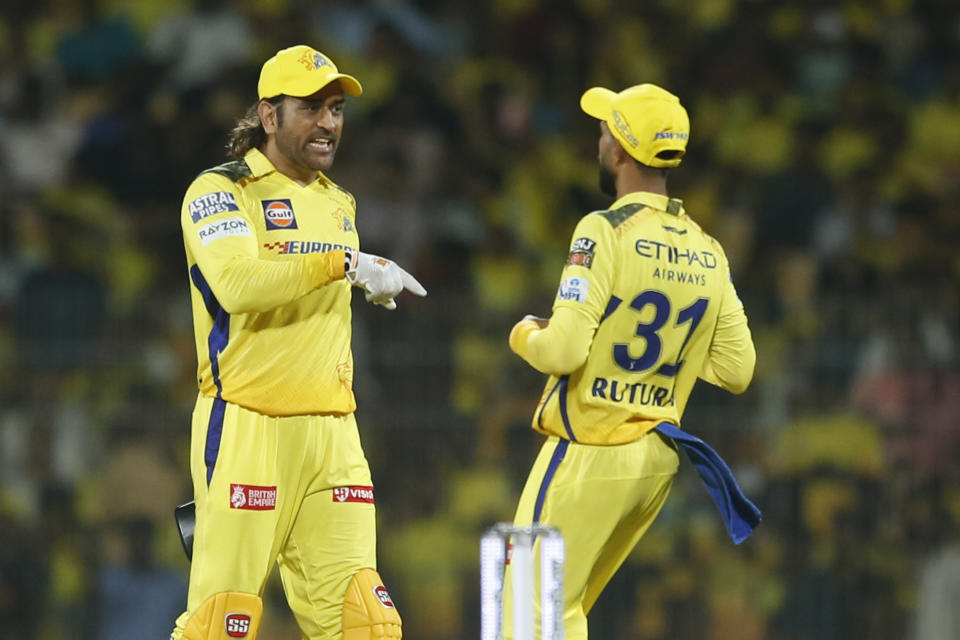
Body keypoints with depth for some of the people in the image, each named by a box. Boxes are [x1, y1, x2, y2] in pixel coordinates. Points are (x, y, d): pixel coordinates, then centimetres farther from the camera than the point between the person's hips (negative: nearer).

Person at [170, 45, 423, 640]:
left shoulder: (339, 205, 20)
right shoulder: (219, 192, -4)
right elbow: (238, 283, -23)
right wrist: (346, 263, -29)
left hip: (332, 434, 6)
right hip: (246, 431, -6)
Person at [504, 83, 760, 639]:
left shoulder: (606, 231, -14)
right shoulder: (708, 253, 5)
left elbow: (563, 350, -20)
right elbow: (736, 370, 6)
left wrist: (526, 335, 1)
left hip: (588, 455, -7)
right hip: (658, 461, 7)